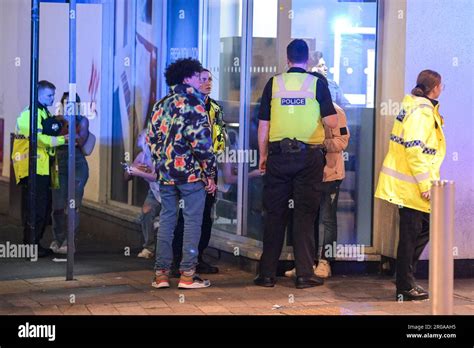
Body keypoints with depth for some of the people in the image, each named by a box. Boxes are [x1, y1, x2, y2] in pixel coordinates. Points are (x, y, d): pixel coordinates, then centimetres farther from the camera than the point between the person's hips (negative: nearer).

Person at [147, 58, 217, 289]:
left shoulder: (162, 105, 12)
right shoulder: (193, 103, -8)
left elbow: (151, 138, 14)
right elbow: (201, 140, -14)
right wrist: (210, 174, -9)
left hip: (165, 172, 6)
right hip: (190, 172, -6)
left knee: (166, 219, 11)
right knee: (192, 221, 0)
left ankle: (161, 273, 11)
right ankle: (187, 275, -1)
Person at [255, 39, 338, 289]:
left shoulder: (274, 83, 4)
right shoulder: (317, 84, 0)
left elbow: (263, 125, 5)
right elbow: (331, 122, -5)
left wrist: (263, 156, 14)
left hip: (279, 155, 1)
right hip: (309, 156, -1)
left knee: (274, 214, 7)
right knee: (305, 214, 3)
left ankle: (267, 273, 9)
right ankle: (304, 273, 2)